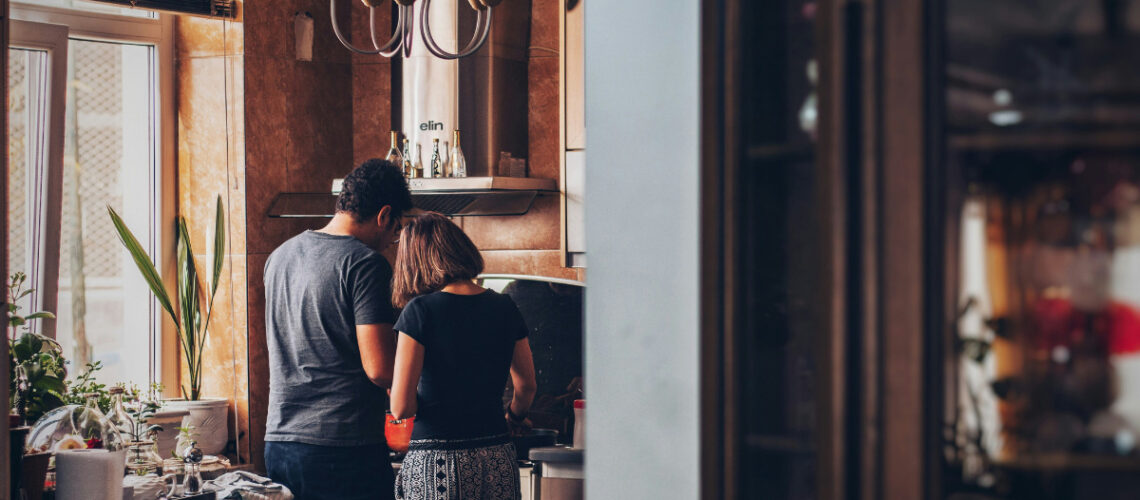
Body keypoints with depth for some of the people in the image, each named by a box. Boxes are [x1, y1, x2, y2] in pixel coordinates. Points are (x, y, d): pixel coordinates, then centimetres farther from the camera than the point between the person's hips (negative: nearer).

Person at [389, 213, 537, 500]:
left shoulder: (420, 311, -8)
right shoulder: (505, 308, 5)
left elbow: (400, 408, -12)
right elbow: (526, 386, 17)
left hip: (437, 462, -4)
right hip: (498, 460, 4)